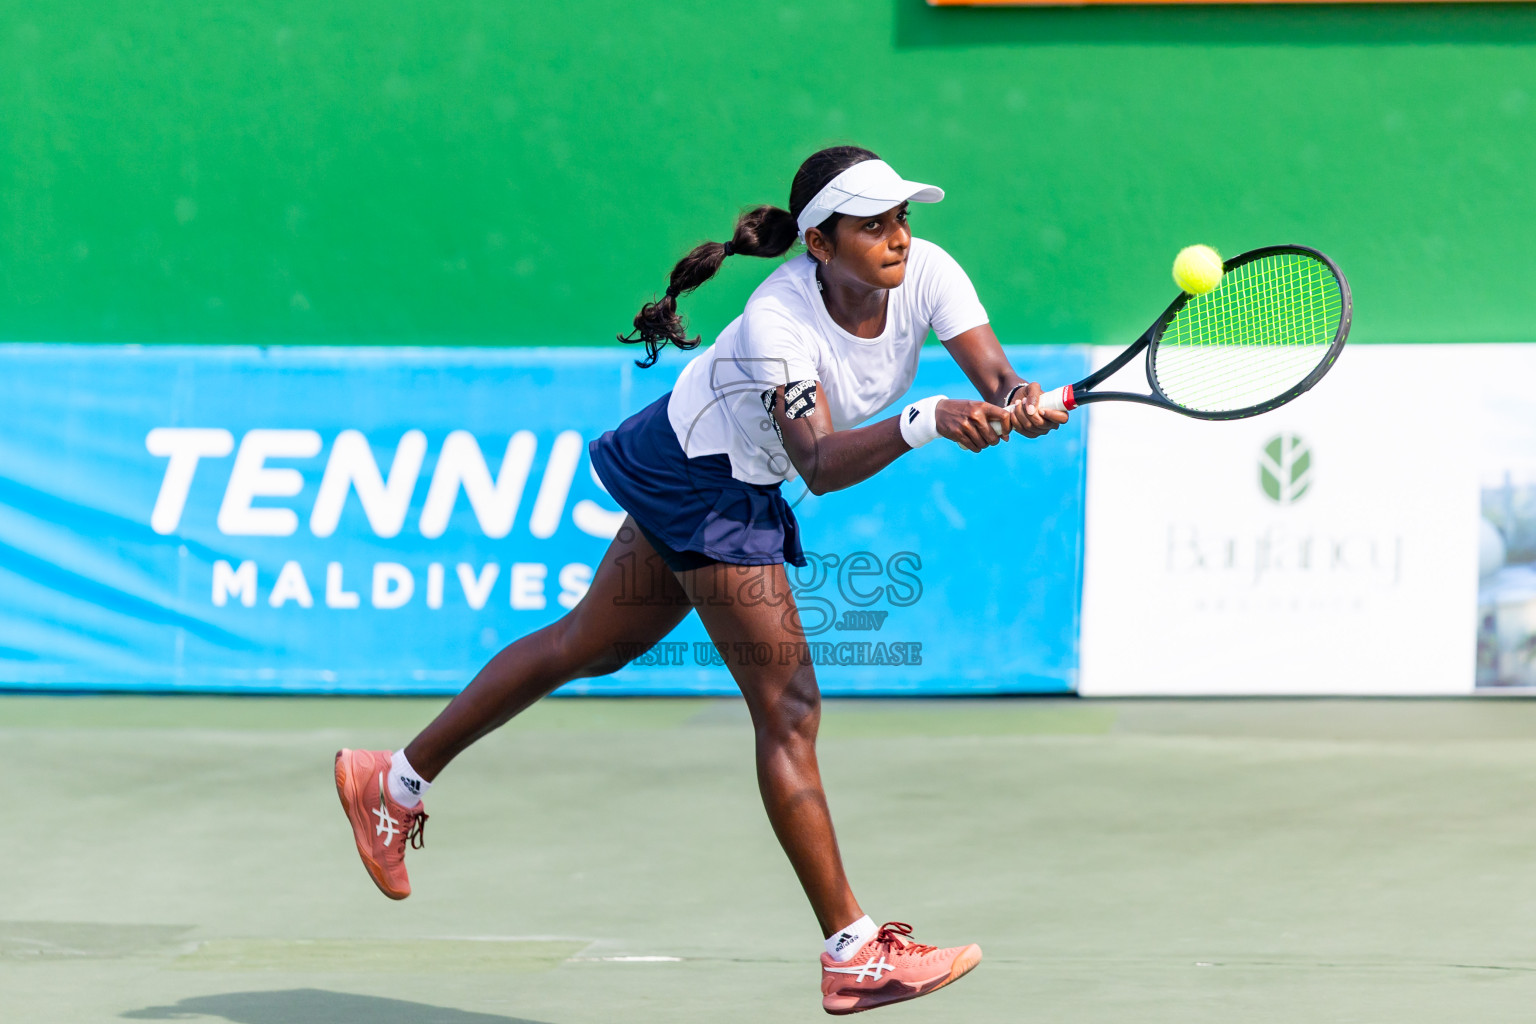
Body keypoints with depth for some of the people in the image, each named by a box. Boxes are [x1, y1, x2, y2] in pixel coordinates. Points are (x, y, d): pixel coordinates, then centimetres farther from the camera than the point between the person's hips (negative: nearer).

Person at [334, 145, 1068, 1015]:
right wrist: (925, 421, -59)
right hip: (703, 479, -8)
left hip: (738, 485, 8)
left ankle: (397, 780, 35)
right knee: (790, 708, -12)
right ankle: (853, 952, -10)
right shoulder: (777, 322, -34)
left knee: (591, 645, 21)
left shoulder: (926, 273, -16)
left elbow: (995, 375, -23)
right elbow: (821, 464, -44)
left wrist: (1019, 402, -47)